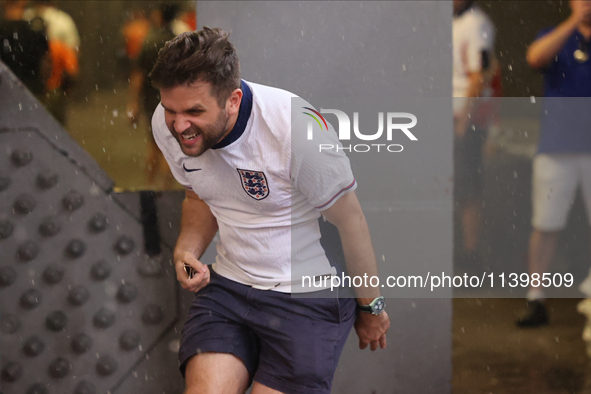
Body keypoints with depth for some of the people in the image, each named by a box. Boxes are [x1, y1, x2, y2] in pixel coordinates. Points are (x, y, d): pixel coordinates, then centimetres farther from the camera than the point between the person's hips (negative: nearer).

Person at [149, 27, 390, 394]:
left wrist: (371, 306, 2)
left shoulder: (295, 130, -25)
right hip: (228, 284, 4)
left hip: (309, 294, -4)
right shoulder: (167, 124, -7)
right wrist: (187, 250, -5)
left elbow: (351, 222, -10)